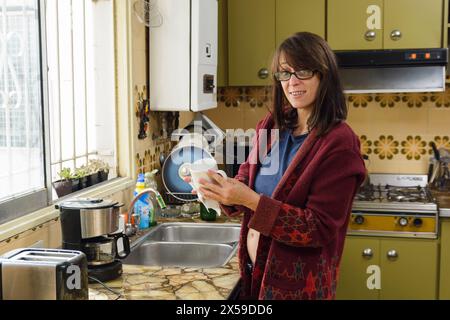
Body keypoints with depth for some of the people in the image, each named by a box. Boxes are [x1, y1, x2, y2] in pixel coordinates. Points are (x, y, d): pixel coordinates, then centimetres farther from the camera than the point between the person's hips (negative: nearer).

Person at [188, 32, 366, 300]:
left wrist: (252, 200, -30)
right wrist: (225, 191, -16)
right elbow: (247, 179, 8)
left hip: (298, 284, -6)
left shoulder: (339, 142, -19)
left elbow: (320, 229, -21)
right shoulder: (272, 126, 1)